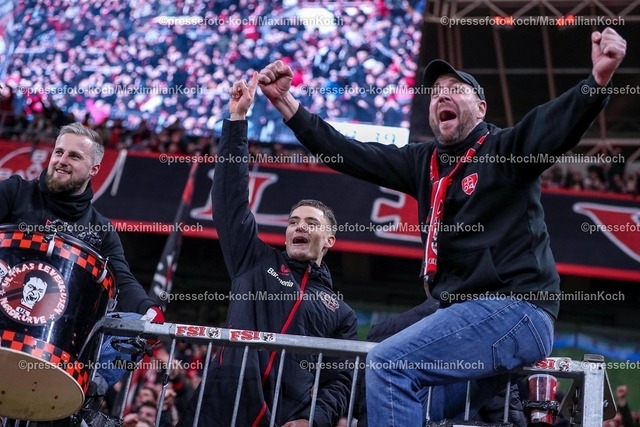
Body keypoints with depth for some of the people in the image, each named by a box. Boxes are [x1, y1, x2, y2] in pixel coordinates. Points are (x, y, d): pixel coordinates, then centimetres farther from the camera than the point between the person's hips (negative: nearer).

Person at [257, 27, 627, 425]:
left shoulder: (506, 149, -2)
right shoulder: (424, 162, 15)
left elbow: (559, 123, -20)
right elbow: (347, 153, 16)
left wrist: (599, 78, -40)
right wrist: (285, 101, 13)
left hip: (516, 309, -8)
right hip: (467, 314, 8)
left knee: (389, 363, -21)